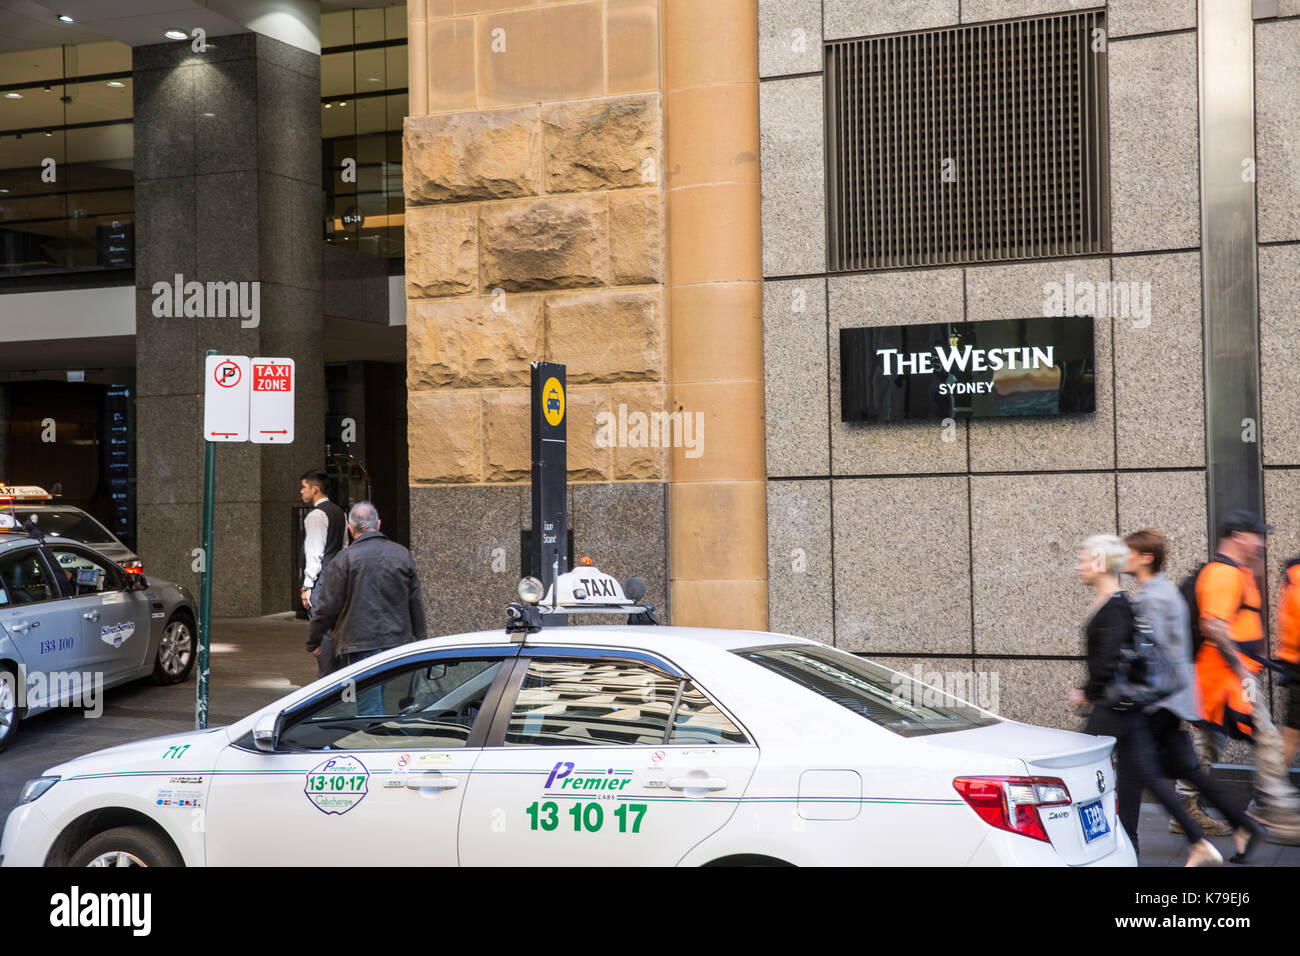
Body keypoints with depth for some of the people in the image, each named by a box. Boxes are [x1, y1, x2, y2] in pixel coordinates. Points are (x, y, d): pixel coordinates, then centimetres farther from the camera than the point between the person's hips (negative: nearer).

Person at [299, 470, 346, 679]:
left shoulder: (316, 515, -12)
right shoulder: (339, 512, 15)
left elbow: (314, 553, -16)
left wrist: (307, 586, -16)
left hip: (321, 580, -9)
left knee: (322, 631, -7)